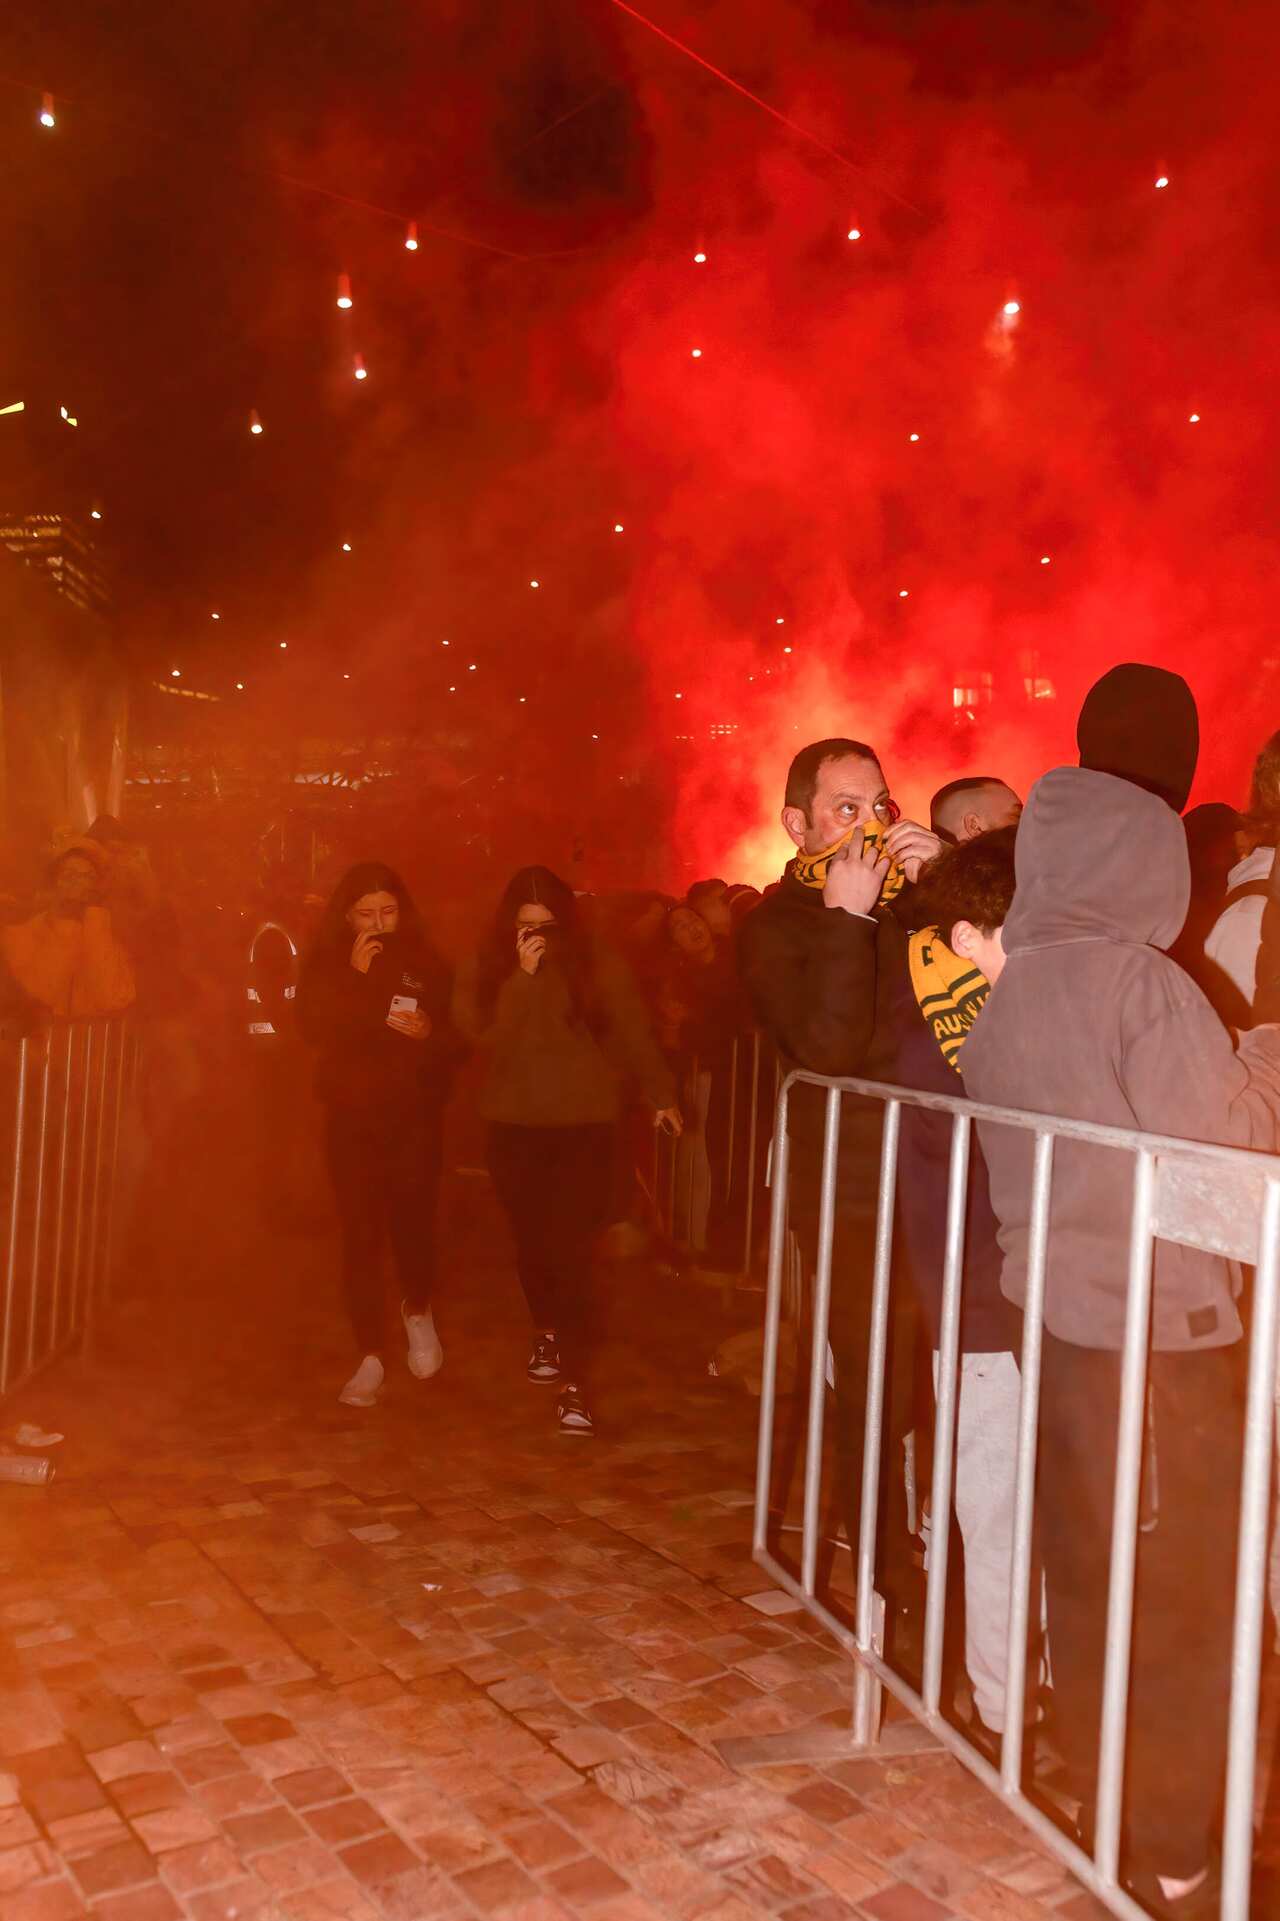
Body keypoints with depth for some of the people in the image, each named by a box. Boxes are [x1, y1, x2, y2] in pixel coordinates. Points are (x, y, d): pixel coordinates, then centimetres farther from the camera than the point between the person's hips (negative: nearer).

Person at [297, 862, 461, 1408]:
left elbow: (458, 1037, 6)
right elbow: (314, 1029, -11)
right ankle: (370, 1358, 9)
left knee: (412, 1225, -5)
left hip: (415, 1116, 0)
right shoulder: (325, 964, 4)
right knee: (360, 1234, -1)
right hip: (351, 1117, 0)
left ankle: (418, 1310, 28)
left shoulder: (425, 963, 5)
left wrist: (429, 1032, -15)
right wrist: (356, 975, -17)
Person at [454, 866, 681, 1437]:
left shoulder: (599, 965, -4)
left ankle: (575, 1381, -7)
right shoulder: (485, 968, 0)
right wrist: (522, 976, -19)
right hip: (514, 1126, 3)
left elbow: (633, 1034, 3)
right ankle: (548, 1333, 40)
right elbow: (484, 1036, -13)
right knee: (530, 1240, 13)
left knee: (571, 1249, -9)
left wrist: (661, 1093, 6)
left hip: (585, 1125, -2)